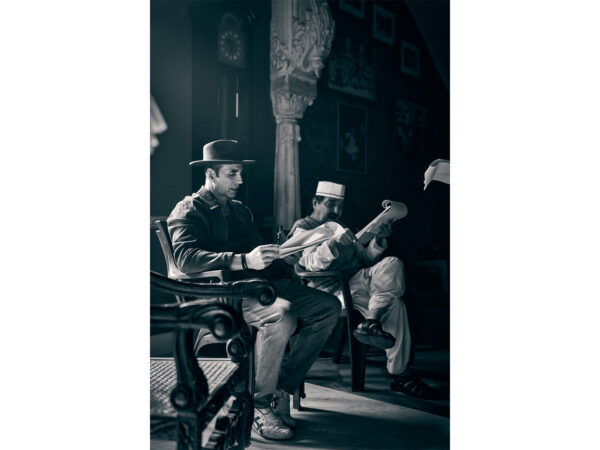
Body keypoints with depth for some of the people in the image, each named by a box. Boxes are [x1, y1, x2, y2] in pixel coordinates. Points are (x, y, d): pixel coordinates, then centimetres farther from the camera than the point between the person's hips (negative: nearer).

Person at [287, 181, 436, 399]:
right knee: (393, 304, -25)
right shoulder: (303, 228, 5)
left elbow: (365, 258, 22)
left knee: (392, 264, -23)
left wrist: (378, 240, 1)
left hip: (359, 281, 7)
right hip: (334, 289, -7)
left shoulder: (340, 228, 29)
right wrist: (335, 242, -33)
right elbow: (312, 262, -15)